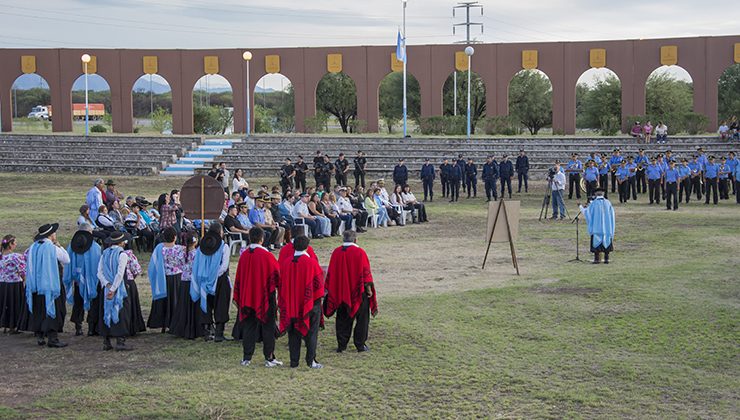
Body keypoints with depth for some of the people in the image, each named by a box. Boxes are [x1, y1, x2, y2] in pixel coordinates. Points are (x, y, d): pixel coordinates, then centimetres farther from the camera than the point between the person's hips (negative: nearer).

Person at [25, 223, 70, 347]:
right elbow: (67, 260, 0)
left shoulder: (33, 247, 4)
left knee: (38, 312, 13)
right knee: (53, 311, 0)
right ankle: (52, 338, -4)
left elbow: (29, 265, 10)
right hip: (51, 284, -5)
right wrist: (59, 246, 4)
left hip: (35, 285, 5)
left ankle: (39, 336, 14)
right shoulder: (53, 248, -12)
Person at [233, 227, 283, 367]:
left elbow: (238, 278, 7)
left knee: (248, 327, 10)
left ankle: (246, 358, 10)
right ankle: (269, 358, 5)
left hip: (247, 298, 4)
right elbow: (276, 276, -6)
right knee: (267, 327, 4)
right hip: (265, 298, -4)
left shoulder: (244, 256, 0)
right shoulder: (267, 256, -12)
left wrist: (237, 297, 15)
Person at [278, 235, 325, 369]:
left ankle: (294, 361, 9)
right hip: (310, 303, -3)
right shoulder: (312, 263, -12)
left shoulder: (285, 263, 0)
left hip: (291, 304, 3)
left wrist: (282, 302, 15)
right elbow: (318, 283, -8)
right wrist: (318, 297, 7)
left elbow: (280, 284, 6)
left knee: (293, 333, 10)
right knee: (311, 332, 5)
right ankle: (311, 360, 1)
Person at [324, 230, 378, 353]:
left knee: (343, 320, 12)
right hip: (358, 292, -3)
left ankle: (341, 345, 10)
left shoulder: (336, 252, -1)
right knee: (362, 319, 9)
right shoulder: (359, 252, -11)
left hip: (341, 292, 3)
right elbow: (366, 272, -12)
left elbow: (331, 273, 5)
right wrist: (368, 288, -4)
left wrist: (328, 289, 13)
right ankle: (360, 345, 8)